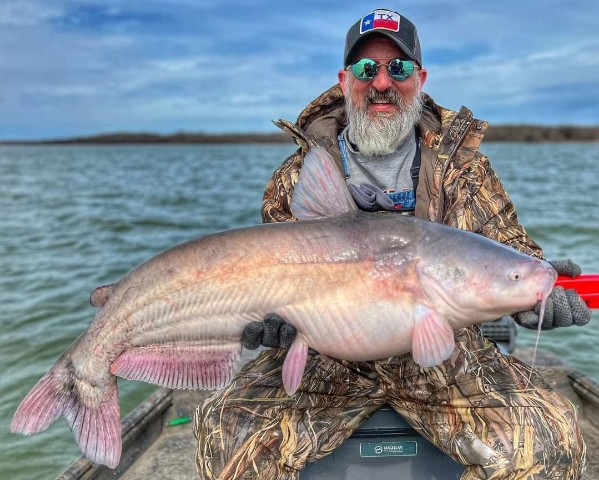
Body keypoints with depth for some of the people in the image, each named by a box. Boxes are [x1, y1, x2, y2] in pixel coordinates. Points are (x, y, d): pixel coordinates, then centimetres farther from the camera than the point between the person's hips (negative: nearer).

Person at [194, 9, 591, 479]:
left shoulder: (464, 166, 6)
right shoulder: (301, 174, 4)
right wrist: (271, 309, -19)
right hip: (327, 355, 0)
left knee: (551, 440, -21)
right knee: (227, 436, -22)